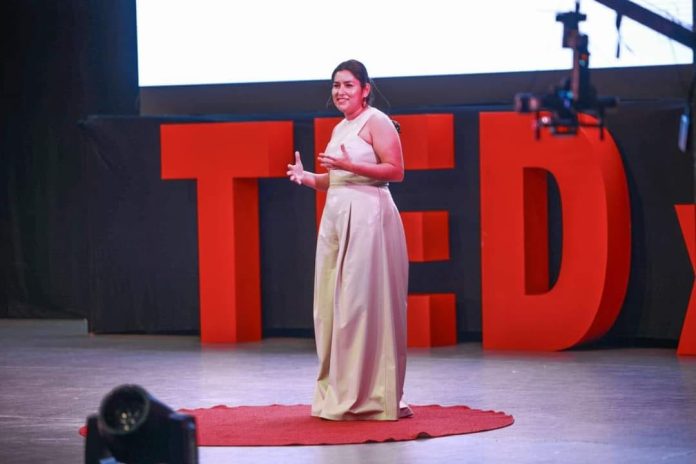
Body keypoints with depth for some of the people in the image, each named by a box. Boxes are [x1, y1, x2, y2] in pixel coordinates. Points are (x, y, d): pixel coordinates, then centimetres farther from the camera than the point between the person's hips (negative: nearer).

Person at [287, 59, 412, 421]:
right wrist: (306, 178, 8)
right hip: (336, 216, 8)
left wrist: (349, 165, -20)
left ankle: (372, 395, -5)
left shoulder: (376, 122, -5)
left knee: (363, 303, -9)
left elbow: (396, 170, -13)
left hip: (368, 217, -8)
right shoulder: (339, 129, 20)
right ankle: (341, 393, 11)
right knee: (334, 305, 6)